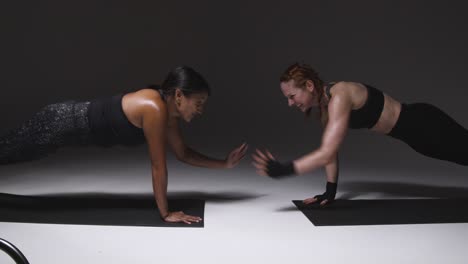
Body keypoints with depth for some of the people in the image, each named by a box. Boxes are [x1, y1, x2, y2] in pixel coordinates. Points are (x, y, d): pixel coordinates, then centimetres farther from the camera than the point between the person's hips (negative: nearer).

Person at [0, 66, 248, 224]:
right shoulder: (154, 109, -31)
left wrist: (224, 163, 2)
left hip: (74, 121, 8)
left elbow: (184, 153, 7)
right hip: (62, 123, -8)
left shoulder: (169, 112, -4)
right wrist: (166, 213, -20)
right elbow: (158, 166, -27)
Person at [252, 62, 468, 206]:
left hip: (422, 123, -8)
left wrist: (284, 170, -42)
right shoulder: (324, 105, -4)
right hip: (411, 132, 8)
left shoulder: (339, 98, -32)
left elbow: (327, 153, -38)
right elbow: (330, 151, 2)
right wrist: (330, 192, 0)